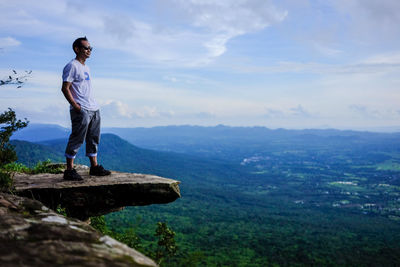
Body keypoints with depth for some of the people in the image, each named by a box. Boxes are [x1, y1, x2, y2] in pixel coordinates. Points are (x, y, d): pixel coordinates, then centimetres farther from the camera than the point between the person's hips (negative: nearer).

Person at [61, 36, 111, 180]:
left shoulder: (86, 67, 20)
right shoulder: (72, 66, -8)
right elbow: (65, 88, -14)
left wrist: (94, 105, 15)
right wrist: (76, 106, -18)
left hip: (94, 109, 9)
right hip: (81, 111, -9)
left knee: (93, 139, 12)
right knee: (77, 140, -7)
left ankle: (94, 167, 21)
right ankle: (69, 170, 1)